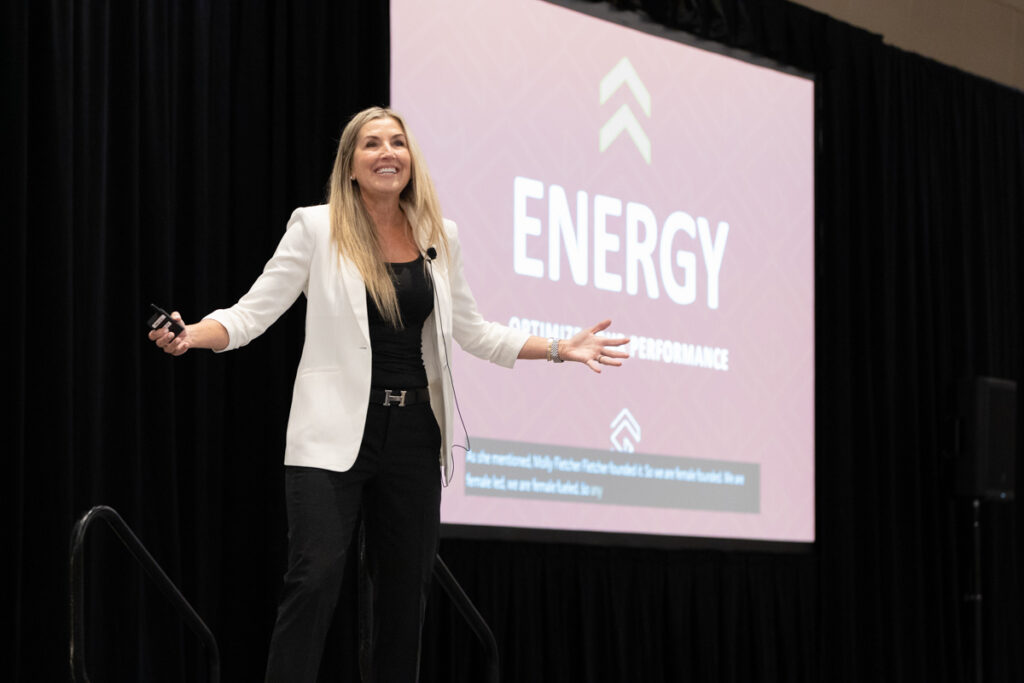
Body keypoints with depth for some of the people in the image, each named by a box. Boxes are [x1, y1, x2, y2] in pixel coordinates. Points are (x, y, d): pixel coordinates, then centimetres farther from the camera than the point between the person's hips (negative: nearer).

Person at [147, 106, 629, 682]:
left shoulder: (439, 237, 9)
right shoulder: (316, 228, -1)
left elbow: (471, 330, 17)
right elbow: (253, 312, -4)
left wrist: (559, 349, 10)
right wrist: (192, 334, -23)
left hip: (414, 434, 4)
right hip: (335, 436, -4)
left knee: (407, 585, 8)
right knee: (315, 578, -15)